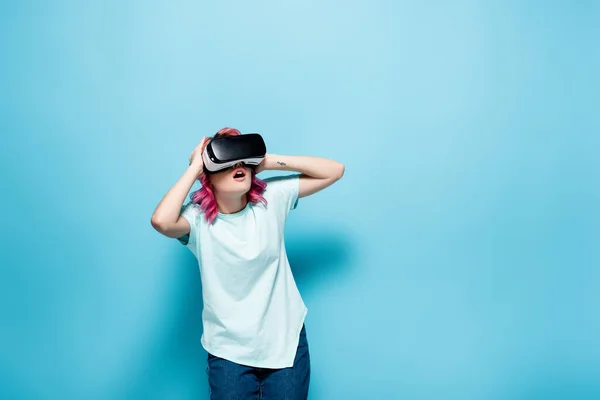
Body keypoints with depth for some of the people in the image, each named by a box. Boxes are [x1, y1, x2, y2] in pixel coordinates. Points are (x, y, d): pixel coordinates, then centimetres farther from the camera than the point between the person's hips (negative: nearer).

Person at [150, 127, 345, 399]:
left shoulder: (272, 197, -5)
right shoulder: (197, 216, -12)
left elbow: (334, 170, -4)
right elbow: (161, 221, -34)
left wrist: (270, 161, -12)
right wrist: (194, 168, -21)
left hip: (285, 339, 2)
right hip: (229, 349, -1)